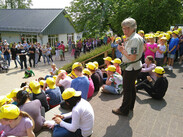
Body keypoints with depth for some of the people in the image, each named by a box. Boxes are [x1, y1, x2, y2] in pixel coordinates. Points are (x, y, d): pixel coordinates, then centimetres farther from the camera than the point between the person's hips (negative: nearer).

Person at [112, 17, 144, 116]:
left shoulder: (134, 39, -24)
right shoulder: (131, 38, 10)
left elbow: (132, 57, -31)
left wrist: (123, 50, -17)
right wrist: (123, 49, 1)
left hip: (131, 68, -11)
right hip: (134, 67, 11)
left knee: (127, 89, 1)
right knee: (131, 87, 22)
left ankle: (124, 110, 17)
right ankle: (130, 106, 40)